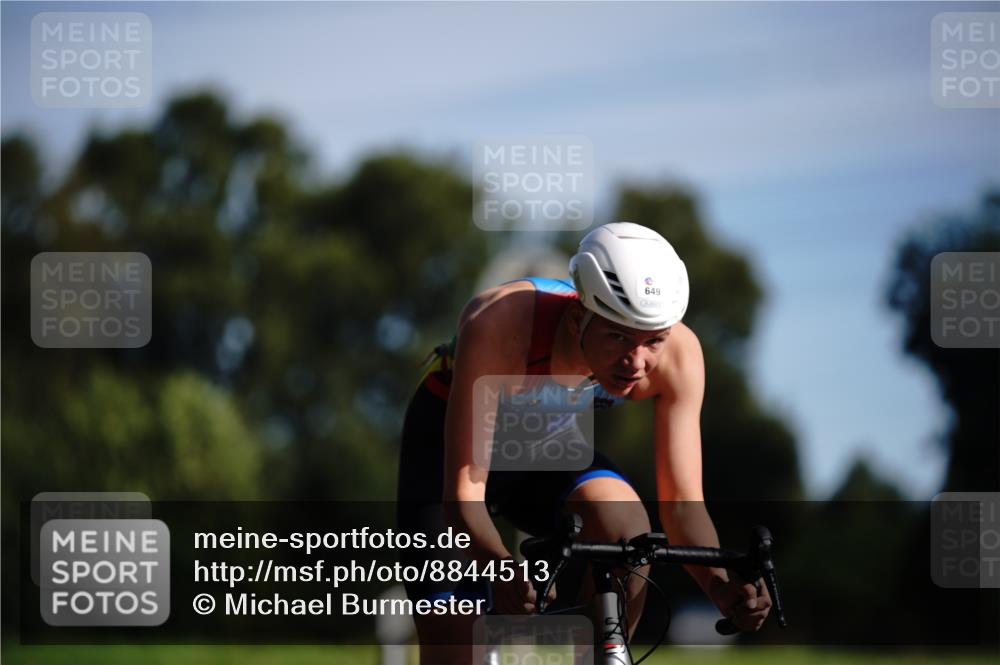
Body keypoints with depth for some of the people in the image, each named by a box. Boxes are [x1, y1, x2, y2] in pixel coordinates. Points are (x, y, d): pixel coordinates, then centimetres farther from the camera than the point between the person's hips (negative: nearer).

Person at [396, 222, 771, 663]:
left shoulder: (677, 354, -28)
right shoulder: (499, 325, -39)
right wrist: (503, 566, -60)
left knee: (626, 526, -30)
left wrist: (719, 585, -43)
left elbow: (682, 503, -23)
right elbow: (462, 496, -40)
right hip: (449, 440, -2)